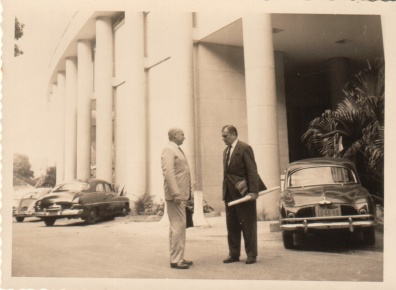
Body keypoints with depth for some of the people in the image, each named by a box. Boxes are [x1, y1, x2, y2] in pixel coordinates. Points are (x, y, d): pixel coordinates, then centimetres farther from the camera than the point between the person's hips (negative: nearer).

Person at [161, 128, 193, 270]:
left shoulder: (177, 150, 18)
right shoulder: (169, 150, -11)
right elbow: (168, 173, -20)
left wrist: (187, 193, 16)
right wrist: (176, 193, -25)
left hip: (182, 195, 10)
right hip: (176, 195, -10)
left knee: (180, 227, 14)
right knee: (177, 227, -7)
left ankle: (179, 258, 22)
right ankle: (175, 260, -1)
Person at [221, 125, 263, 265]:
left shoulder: (245, 148, -9)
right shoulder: (226, 151, 16)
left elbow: (252, 171, -14)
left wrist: (254, 191, -21)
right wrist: (225, 191, 11)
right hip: (229, 194, 8)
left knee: (248, 225, 2)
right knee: (231, 225, 11)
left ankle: (251, 254, 11)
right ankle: (233, 254, 20)